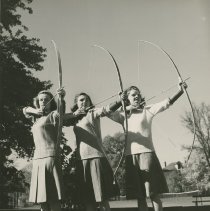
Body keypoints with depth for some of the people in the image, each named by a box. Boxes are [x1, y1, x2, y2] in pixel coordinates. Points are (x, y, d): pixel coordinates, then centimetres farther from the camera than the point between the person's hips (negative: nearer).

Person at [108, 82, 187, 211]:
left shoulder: (147, 110, 8)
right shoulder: (123, 114, 14)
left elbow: (167, 103, -2)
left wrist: (181, 90, -16)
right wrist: (123, 105, 1)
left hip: (147, 153, -2)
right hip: (131, 155, 2)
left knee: (154, 193, -5)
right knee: (140, 195, 5)